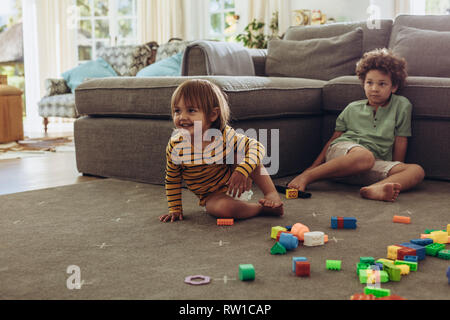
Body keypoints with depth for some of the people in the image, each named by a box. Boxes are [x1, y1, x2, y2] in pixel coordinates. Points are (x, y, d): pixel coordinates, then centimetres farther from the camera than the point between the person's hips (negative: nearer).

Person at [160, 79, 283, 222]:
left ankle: (272, 194, -18)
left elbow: (257, 146, -16)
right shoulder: (175, 147, -17)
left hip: (235, 187, 1)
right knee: (223, 208, -34)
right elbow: (172, 180, -1)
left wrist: (242, 171, -33)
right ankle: (263, 208, -15)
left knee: (240, 155, -24)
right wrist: (175, 209, 0)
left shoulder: (225, 136, -20)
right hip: (214, 196, -1)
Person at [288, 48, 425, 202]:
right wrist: (313, 167, 10)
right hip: (342, 150, -1)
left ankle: (374, 189, -54)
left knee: (417, 171, -25)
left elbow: (400, 143, 13)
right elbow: (334, 139, 18)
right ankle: (305, 177, -35)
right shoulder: (352, 108, 16)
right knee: (365, 156, -39)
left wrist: (394, 173, 9)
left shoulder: (402, 105, 13)